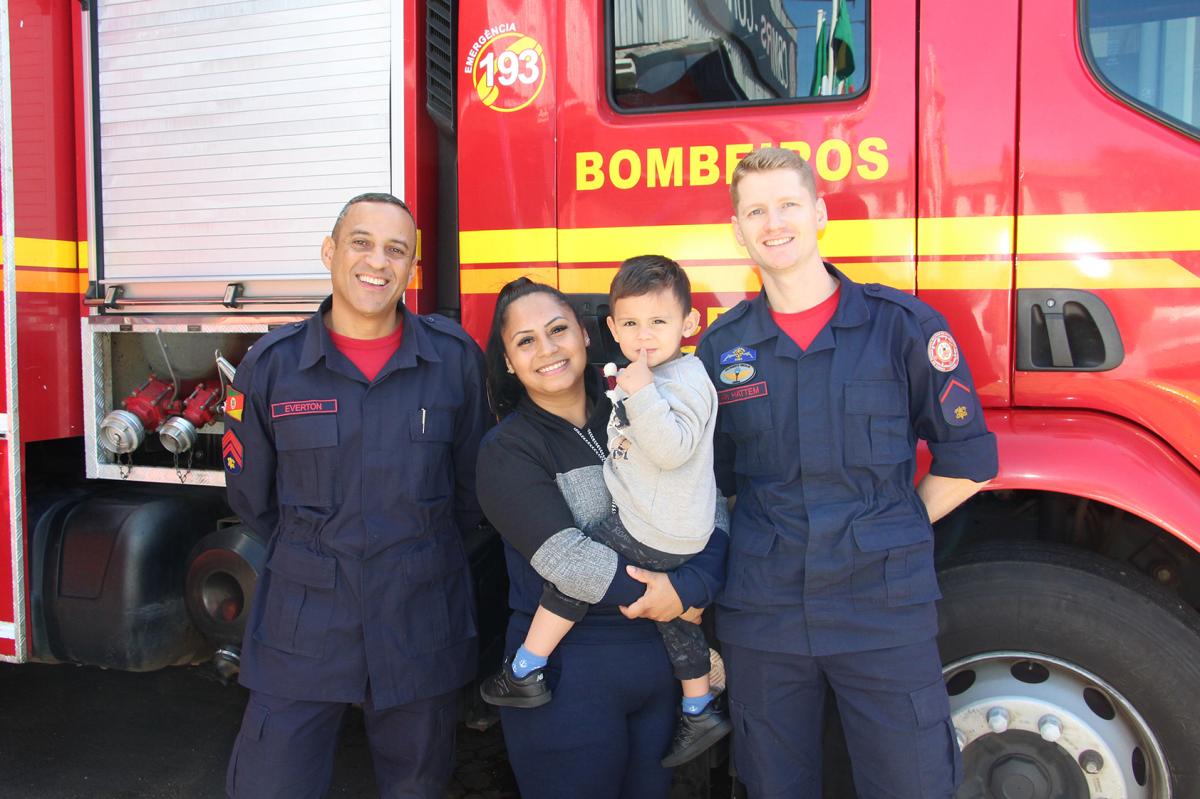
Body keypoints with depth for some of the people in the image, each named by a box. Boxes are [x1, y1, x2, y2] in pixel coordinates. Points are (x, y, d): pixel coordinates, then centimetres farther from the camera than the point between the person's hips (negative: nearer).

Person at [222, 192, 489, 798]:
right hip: (301, 626, 0)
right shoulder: (272, 363, -4)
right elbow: (251, 493, 8)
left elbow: (474, 482, 6)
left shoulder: (455, 357, -4)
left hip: (422, 624, 1)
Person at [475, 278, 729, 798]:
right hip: (567, 669, -4)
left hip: (663, 653, 4)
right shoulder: (507, 451, -7)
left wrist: (693, 585, -19)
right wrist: (659, 595, -15)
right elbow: (565, 559, -18)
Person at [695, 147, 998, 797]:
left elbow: (967, 454, 4)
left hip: (885, 611, -2)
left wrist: (892, 533, 1)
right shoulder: (721, 347, 5)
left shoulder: (903, 325, -2)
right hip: (761, 618, 2)